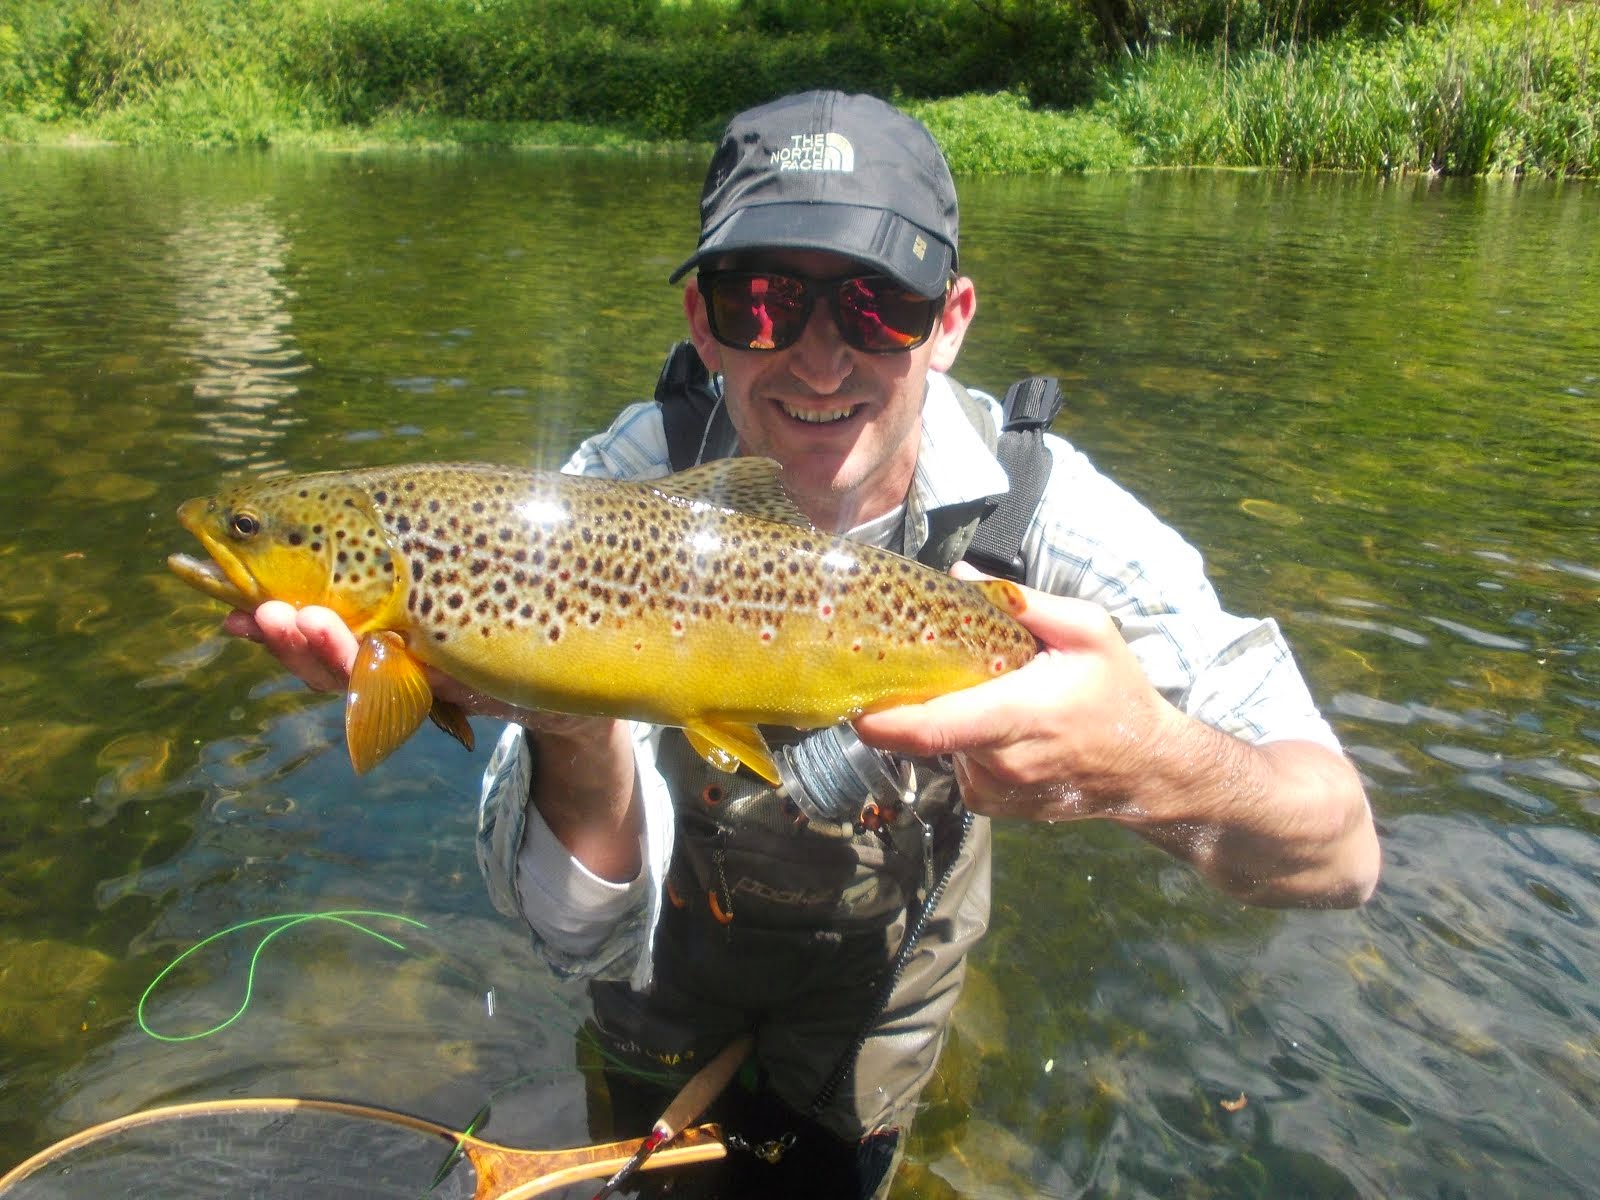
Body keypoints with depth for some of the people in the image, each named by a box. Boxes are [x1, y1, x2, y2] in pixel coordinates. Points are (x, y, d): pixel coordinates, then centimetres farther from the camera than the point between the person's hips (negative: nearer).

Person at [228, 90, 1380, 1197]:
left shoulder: (1037, 510, -32)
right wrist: (573, 729, -55)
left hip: (886, 948, -1)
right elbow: (590, 934, -33)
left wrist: (1153, 767, -57)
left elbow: (1340, 855, -34)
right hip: (672, 923, 1)